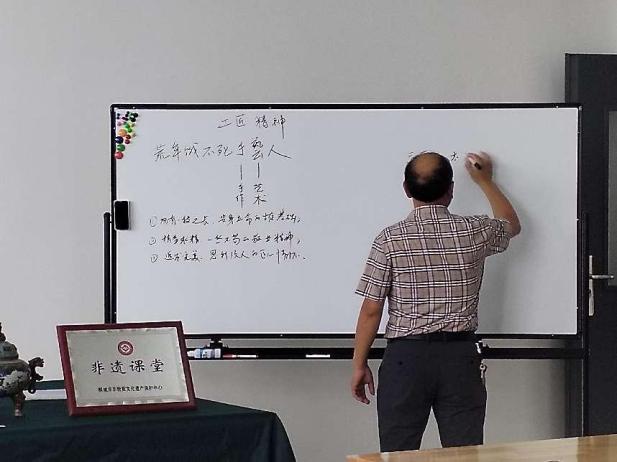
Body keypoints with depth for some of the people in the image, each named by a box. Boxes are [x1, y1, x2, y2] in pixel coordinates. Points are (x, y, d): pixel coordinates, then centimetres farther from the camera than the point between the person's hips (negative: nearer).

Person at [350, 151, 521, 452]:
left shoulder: (390, 239, -7)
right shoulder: (474, 232, 0)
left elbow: (371, 310, -5)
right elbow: (512, 225, 24)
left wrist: (359, 364, 6)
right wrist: (485, 181, 37)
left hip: (406, 356, -2)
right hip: (460, 357, 2)